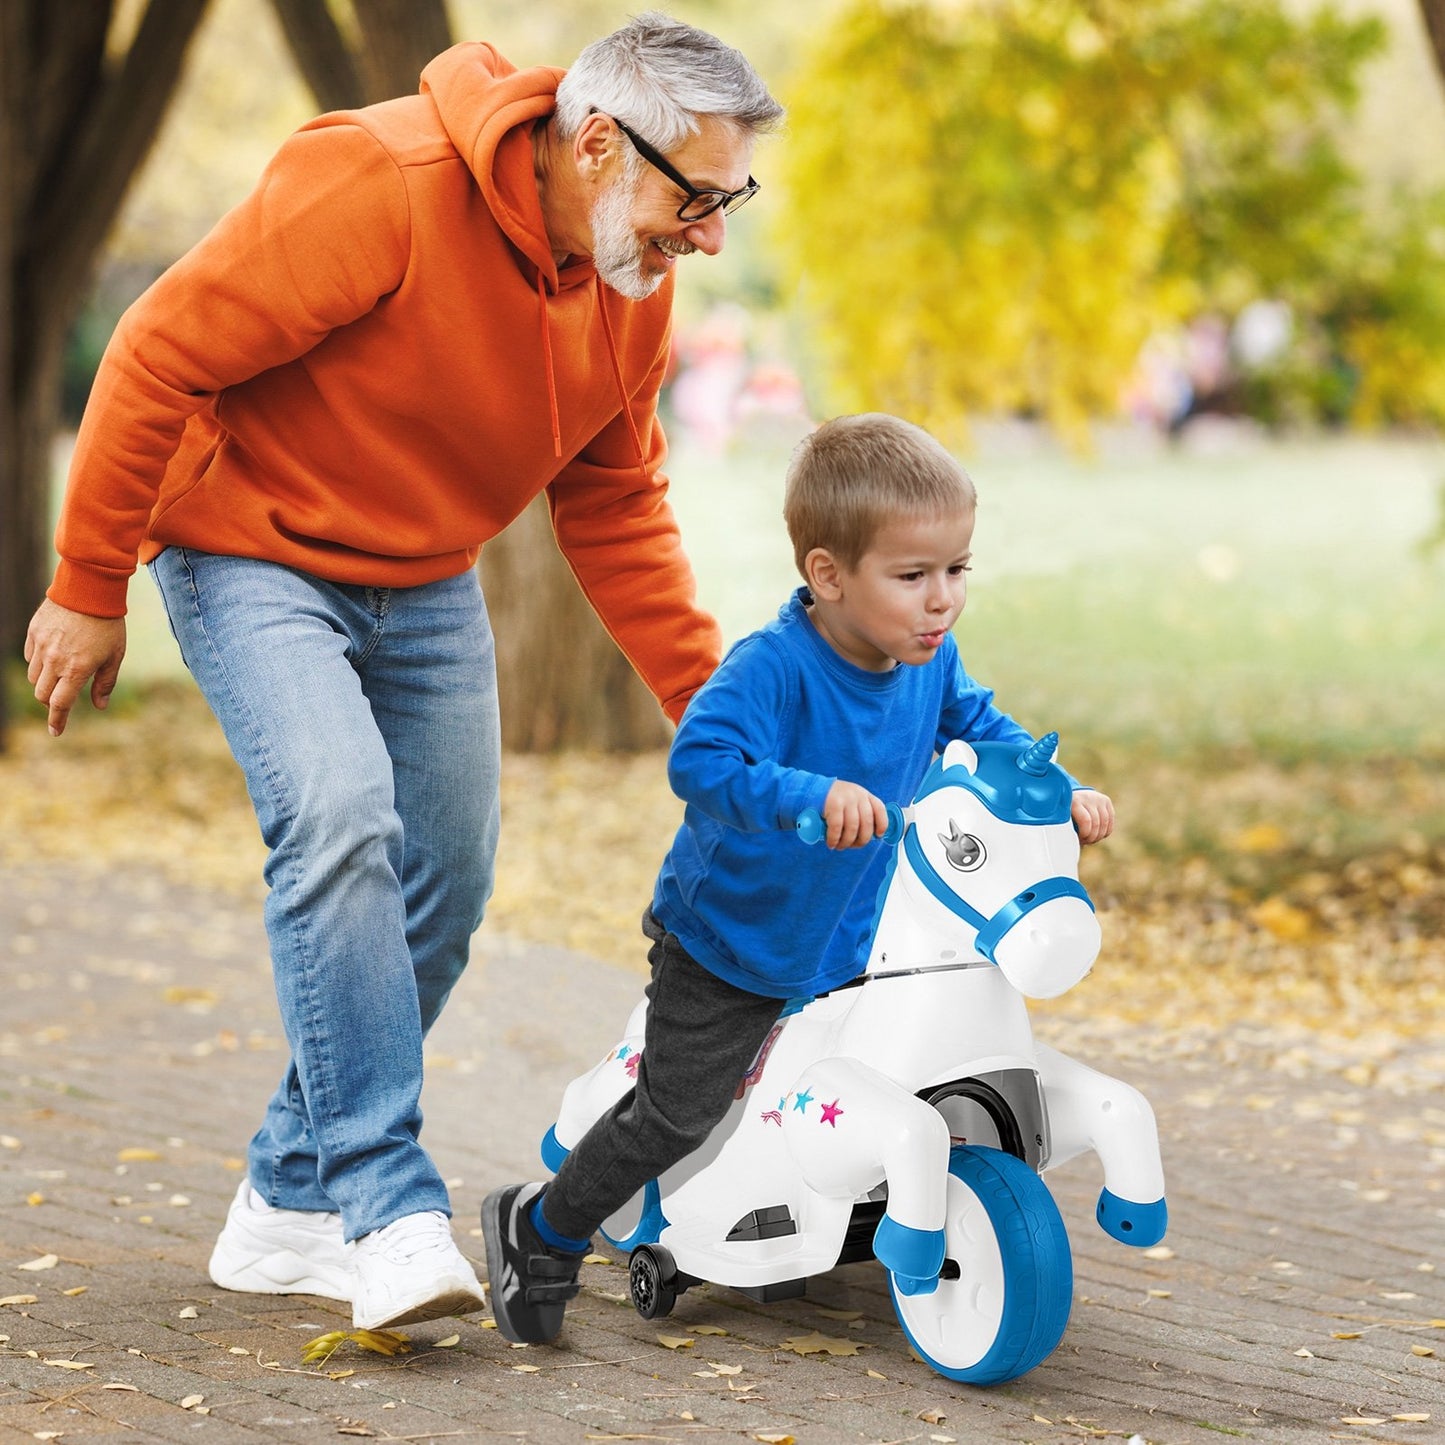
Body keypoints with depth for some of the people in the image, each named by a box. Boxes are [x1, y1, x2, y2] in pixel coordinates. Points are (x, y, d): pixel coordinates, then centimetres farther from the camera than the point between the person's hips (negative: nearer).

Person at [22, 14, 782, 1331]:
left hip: (427, 585, 7)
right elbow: (162, 354, -23)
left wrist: (709, 699, -2)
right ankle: (389, 1206, -24)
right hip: (252, 551, -7)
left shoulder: (636, 288, -5)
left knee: (445, 880, 5)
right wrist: (89, 589, -17)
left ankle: (292, 1202, 20)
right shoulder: (380, 185, -29)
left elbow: (615, 508, 7)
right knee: (337, 810, -27)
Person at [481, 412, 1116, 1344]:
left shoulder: (932, 662, -8)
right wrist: (810, 795, -54)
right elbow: (699, 759, -42)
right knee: (678, 1116, -5)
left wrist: (1064, 791, -5)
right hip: (726, 944, -7)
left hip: (855, 942, 7)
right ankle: (539, 1232, 18)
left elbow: (980, 728, 9)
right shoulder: (771, 669, -30)